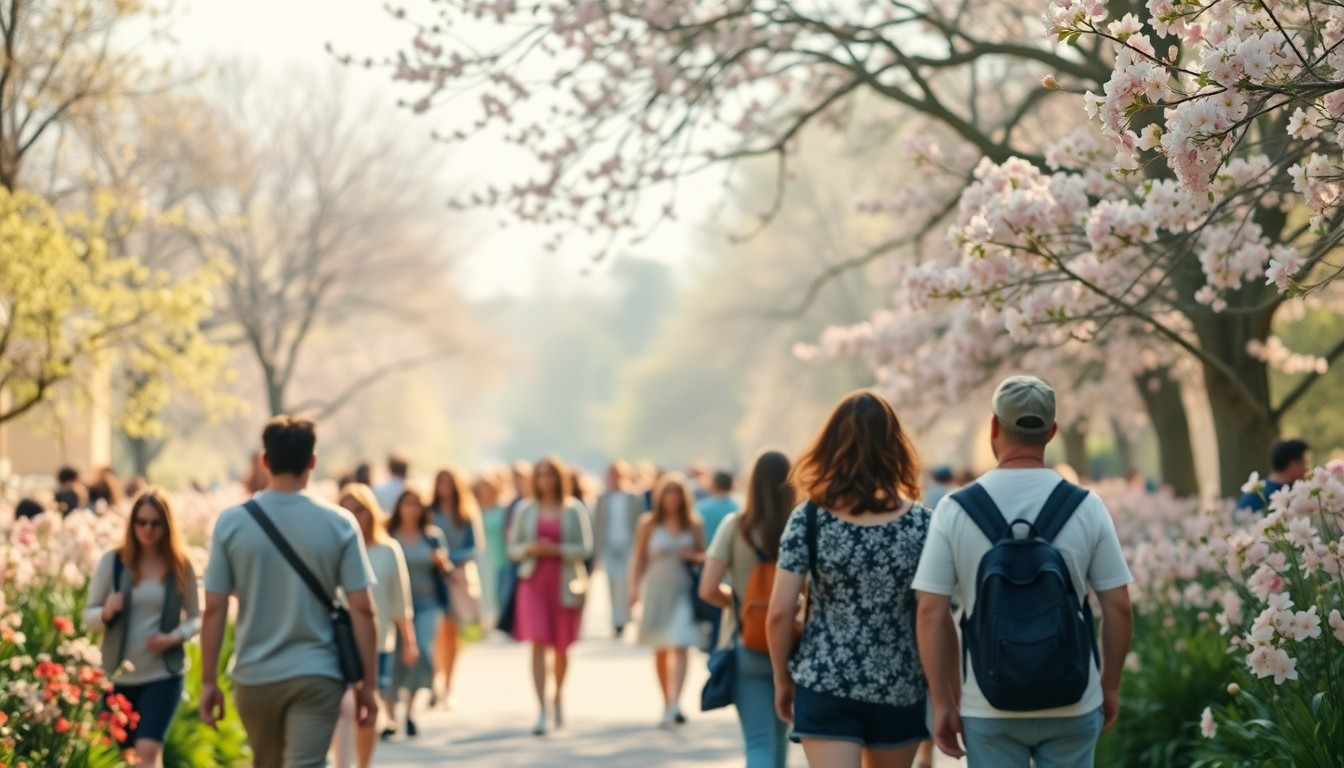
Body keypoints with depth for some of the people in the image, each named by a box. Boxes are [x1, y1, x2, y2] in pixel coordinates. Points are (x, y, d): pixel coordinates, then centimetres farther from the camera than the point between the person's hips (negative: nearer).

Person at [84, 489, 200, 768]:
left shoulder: (180, 567, -1)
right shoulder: (112, 562, -2)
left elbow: (196, 617, 6)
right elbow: (88, 616, 2)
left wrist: (174, 637, -14)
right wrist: (106, 612, -20)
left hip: (164, 674, -2)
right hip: (119, 675, 2)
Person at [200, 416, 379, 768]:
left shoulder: (231, 523, -4)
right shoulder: (339, 524, -6)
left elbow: (214, 610, -5)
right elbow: (362, 610, -7)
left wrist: (208, 681, 3)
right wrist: (368, 683, 1)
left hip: (254, 677, 2)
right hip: (316, 676, -2)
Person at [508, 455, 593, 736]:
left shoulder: (574, 510, 0)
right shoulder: (526, 510, 5)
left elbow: (586, 548, -4)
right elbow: (513, 548, 9)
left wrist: (556, 549, -18)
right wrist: (530, 548, -12)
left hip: (565, 584, 0)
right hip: (534, 582, 0)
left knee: (561, 647, 10)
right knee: (538, 644, -12)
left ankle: (559, 696, 37)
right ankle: (542, 710, -16)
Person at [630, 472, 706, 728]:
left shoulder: (694, 524, 4)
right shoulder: (648, 523, 3)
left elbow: (704, 556, 13)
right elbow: (639, 559, 6)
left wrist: (693, 556, -9)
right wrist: (634, 588, -3)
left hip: (683, 591, -1)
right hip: (656, 590, 1)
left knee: (679, 647, -15)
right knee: (660, 651, 8)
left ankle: (675, 704, -23)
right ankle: (667, 703, 19)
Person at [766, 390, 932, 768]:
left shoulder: (808, 520, -6)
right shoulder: (921, 523, -4)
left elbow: (779, 612, -8)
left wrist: (783, 680, 7)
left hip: (825, 685, -2)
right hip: (899, 691, 2)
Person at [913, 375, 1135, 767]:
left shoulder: (955, 510, -5)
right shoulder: (1086, 506, -4)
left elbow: (932, 613, -6)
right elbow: (1117, 607, -1)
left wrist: (942, 702, 3)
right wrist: (1110, 685, 13)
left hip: (989, 708, 0)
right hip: (1072, 706, 0)